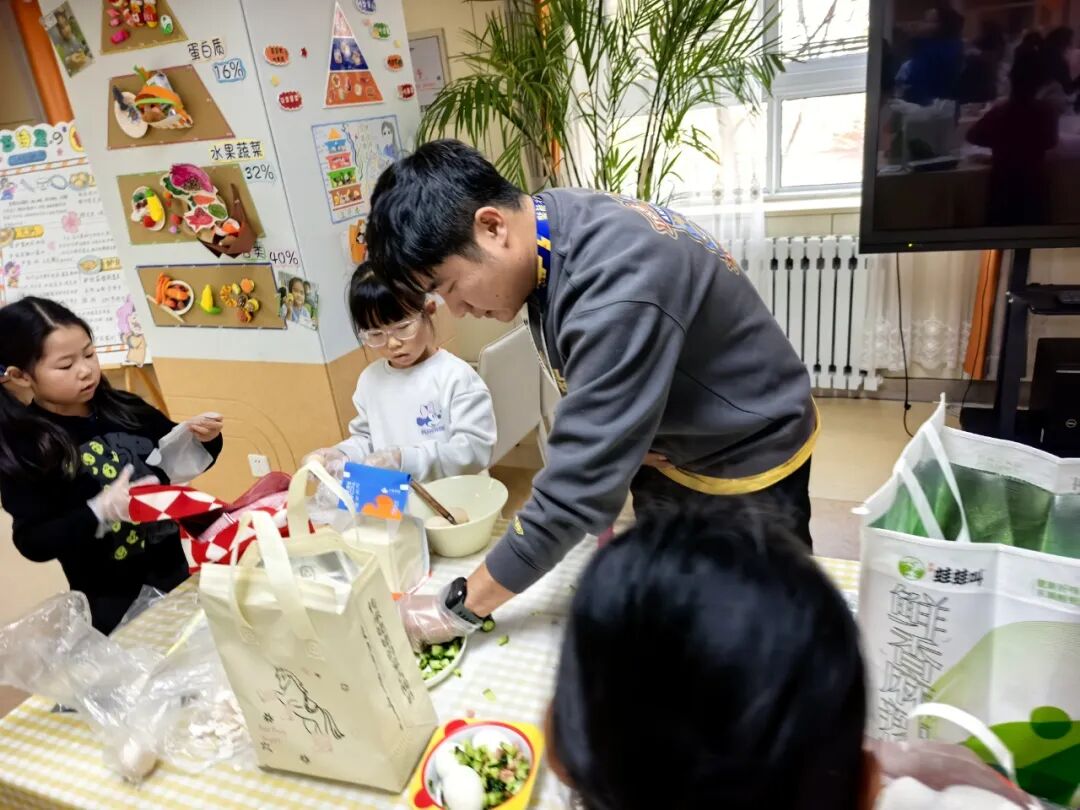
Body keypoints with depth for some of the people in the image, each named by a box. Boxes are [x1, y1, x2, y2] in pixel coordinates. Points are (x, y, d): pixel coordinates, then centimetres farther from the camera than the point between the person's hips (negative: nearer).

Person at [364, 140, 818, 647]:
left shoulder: (616, 284, -37)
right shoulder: (554, 232, -8)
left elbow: (580, 480, -35)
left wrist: (458, 608, -25)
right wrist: (600, 504, -5)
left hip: (747, 461, -8)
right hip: (663, 451, 8)